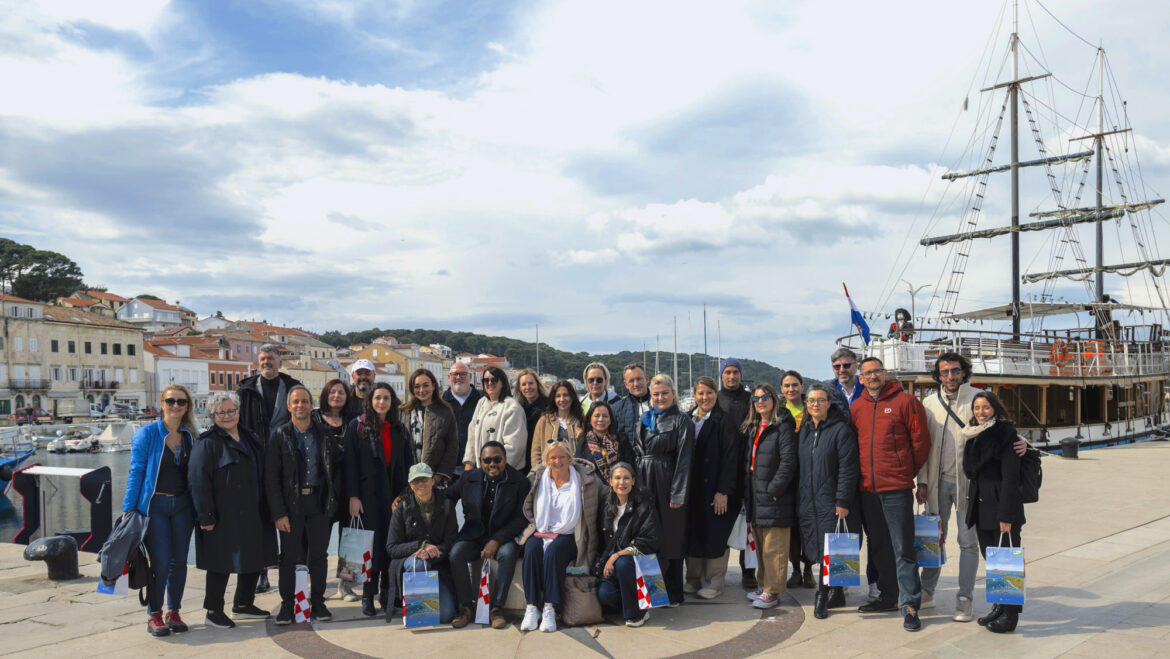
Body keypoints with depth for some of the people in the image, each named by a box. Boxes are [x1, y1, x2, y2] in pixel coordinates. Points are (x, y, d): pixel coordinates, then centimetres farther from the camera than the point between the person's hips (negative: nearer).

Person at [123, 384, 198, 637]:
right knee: (160, 562, -5)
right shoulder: (147, 434, -5)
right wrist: (129, 509, -8)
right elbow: (136, 472, -5)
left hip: (182, 505, 4)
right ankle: (153, 615, 9)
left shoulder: (190, 436, 7)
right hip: (155, 505, -4)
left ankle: (174, 612, 19)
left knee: (179, 560, 7)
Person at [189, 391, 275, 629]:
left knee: (254, 560, 13)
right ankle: (213, 611, 15)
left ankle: (243, 604, 29)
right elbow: (198, 481, -14)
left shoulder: (250, 438, 13)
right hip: (223, 517, -7)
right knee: (221, 563, -1)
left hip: (251, 515, 7)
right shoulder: (207, 442, -8)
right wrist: (205, 516, -19)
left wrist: (264, 508, 16)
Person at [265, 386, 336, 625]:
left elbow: (331, 470, 10)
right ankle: (287, 605, 16)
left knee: (318, 555, 6)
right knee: (289, 557, 4)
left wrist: (331, 502, 2)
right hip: (291, 503, -2)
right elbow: (271, 477, -4)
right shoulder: (280, 435, 0)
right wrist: (278, 513, -10)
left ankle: (318, 603, 17)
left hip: (318, 501, 2)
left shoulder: (322, 434, 7)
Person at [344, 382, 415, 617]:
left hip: (394, 492, 3)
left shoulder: (398, 429, 12)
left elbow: (408, 462, 12)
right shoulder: (357, 426, 1)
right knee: (372, 544, -5)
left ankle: (388, 593, 12)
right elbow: (350, 463, -3)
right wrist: (353, 496, -10)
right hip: (369, 493, -3)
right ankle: (368, 596, 3)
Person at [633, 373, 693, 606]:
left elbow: (684, 459, -10)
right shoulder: (645, 419, 14)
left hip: (667, 485, -5)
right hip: (644, 484, 5)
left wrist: (677, 494, -15)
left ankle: (672, 593, 10)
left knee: (669, 539, 0)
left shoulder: (682, 421, -4)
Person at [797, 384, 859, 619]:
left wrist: (842, 501, -15)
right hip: (808, 502, 6)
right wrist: (798, 499, 11)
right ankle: (836, 595, 21)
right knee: (819, 549, 9)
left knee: (829, 550, -5)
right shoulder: (804, 431, 13)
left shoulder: (841, 430, -7)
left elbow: (848, 469, -11)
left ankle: (821, 597, 3)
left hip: (832, 501, -6)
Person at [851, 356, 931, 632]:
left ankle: (910, 605, 3)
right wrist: (862, 474, 14)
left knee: (903, 549, -3)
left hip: (897, 488, -5)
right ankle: (887, 596, 27)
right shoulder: (856, 407, 9)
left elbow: (921, 441, -3)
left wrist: (908, 472, 5)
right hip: (867, 488, 5)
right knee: (879, 547, 15)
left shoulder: (905, 402, -5)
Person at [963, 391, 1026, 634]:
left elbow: (1010, 477, -14)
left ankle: (1010, 614, 9)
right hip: (980, 507, 7)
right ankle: (999, 607, 26)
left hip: (1000, 505, -7)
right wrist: (972, 507, 12)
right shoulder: (974, 435, 12)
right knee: (990, 559, 14)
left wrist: (1006, 515, -18)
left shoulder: (1006, 433, -10)